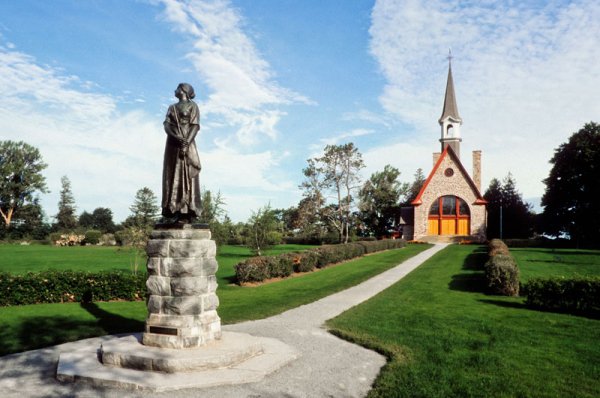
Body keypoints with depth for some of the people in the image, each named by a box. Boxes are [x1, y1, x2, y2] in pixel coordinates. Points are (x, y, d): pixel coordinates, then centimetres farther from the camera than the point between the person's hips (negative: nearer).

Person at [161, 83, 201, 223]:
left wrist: (186, 144, -18)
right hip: (172, 144, 5)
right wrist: (177, 137, -14)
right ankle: (173, 212, -5)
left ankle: (187, 213, -15)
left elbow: (195, 126, -6)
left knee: (186, 177, -10)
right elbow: (166, 125, 7)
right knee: (172, 178, -3)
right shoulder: (172, 108, 21)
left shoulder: (192, 106, 7)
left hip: (187, 144, -5)